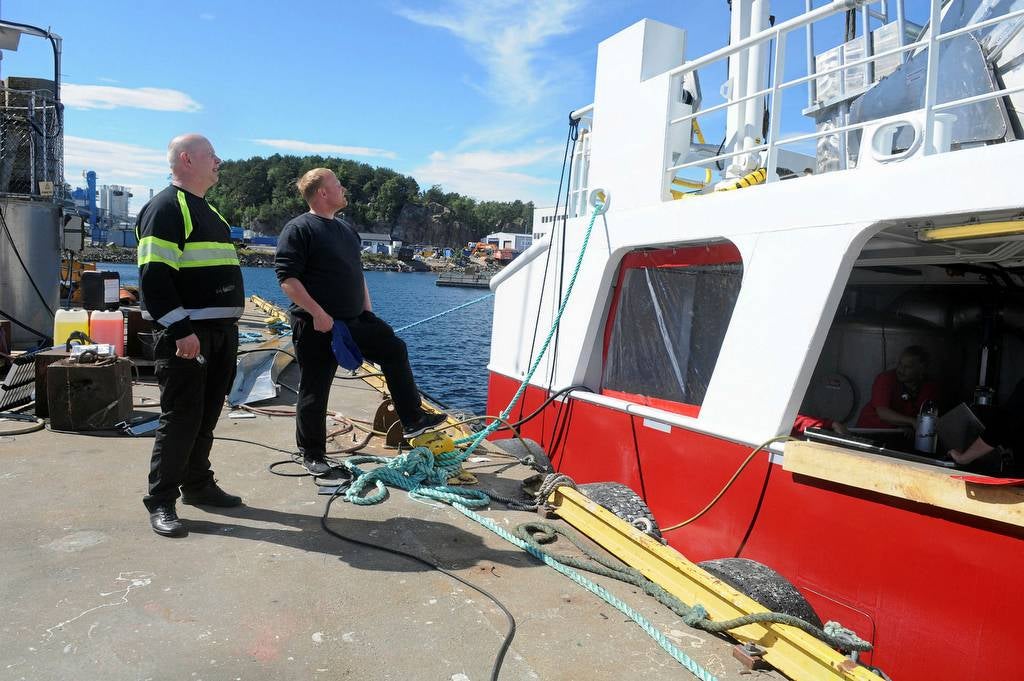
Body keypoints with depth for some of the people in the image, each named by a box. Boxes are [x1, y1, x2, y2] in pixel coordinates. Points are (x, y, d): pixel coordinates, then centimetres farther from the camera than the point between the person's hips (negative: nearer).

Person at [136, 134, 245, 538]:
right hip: (186, 334, -9)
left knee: (207, 415, 14)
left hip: (220, 332, 9)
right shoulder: (166, 208, -9)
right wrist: (181, 331, -24)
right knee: (181, 418, -5)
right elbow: (153, 277, -18)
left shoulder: (207, 212, 20)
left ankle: (198, 485, 26)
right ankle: (161, 502, 6)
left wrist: (229, 329, 22)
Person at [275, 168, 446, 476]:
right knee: (314, 392, 2)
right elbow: (286, 277, -19)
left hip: (355, 321, 8)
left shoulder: (346, 230, 15)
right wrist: (318, 313, -24)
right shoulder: (299, 229, -11)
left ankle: (412, 420, 18)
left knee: (395, 349, 9)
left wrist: (368, 311, 15)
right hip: (318, 326, -8)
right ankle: (313, 455, 19)